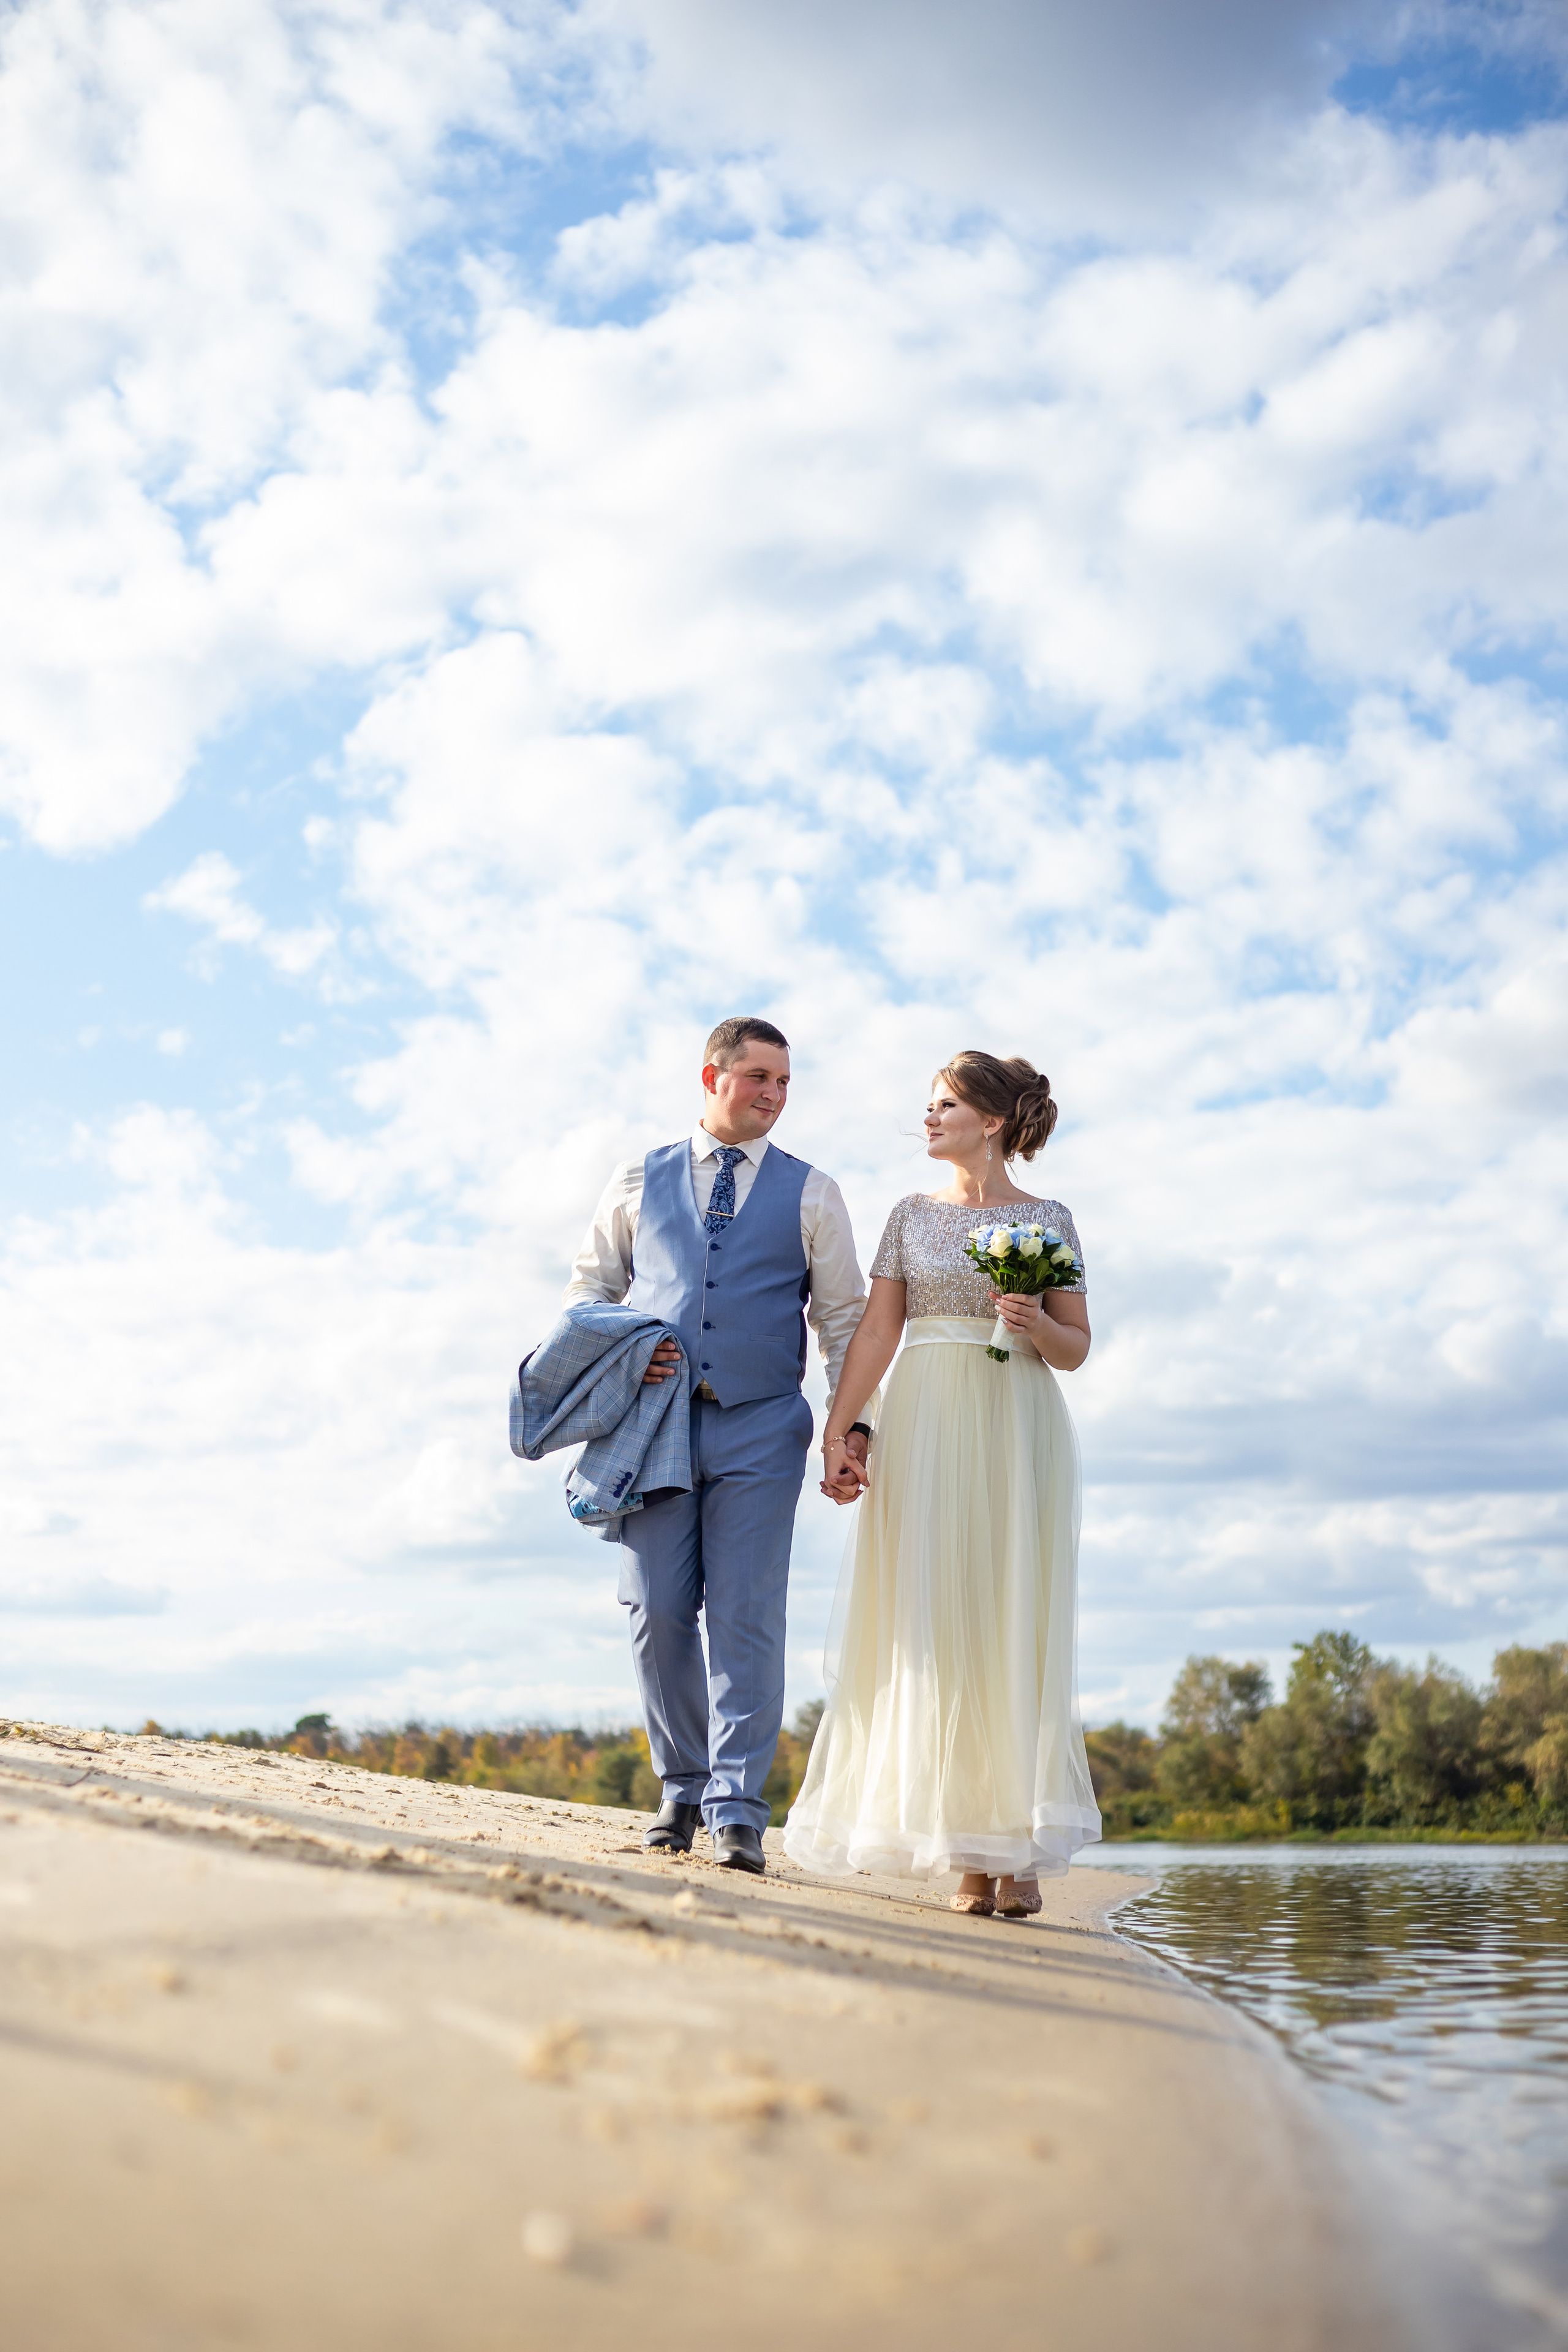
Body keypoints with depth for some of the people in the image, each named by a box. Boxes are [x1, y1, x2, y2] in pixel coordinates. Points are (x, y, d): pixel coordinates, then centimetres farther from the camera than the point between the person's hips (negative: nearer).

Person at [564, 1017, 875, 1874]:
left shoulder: (811, 1195, 11)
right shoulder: (639, 1182, 14)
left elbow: (844, 1322, 9)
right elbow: (588, 1288, 17)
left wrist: (854, 1420, -3)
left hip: (760, 1427, -1)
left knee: (747, 1618, -6)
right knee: (658, 1614, 1)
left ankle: (735, 1811, -2)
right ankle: (681, 1789, 17)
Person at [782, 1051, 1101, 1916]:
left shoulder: (1046, 1219, 7)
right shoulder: (913, 1214, 12)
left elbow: (1076, 1348, 6)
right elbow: (875, 1333, 7)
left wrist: (1035, 1326, -15)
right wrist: (836, 1434, -2)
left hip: (1017, 1431, -2)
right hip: (923, 1430, 2)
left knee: (1012, 1622, -4)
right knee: (934, 1625, -3)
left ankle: (1020, 1849, 3)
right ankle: (968, 1855, 3)